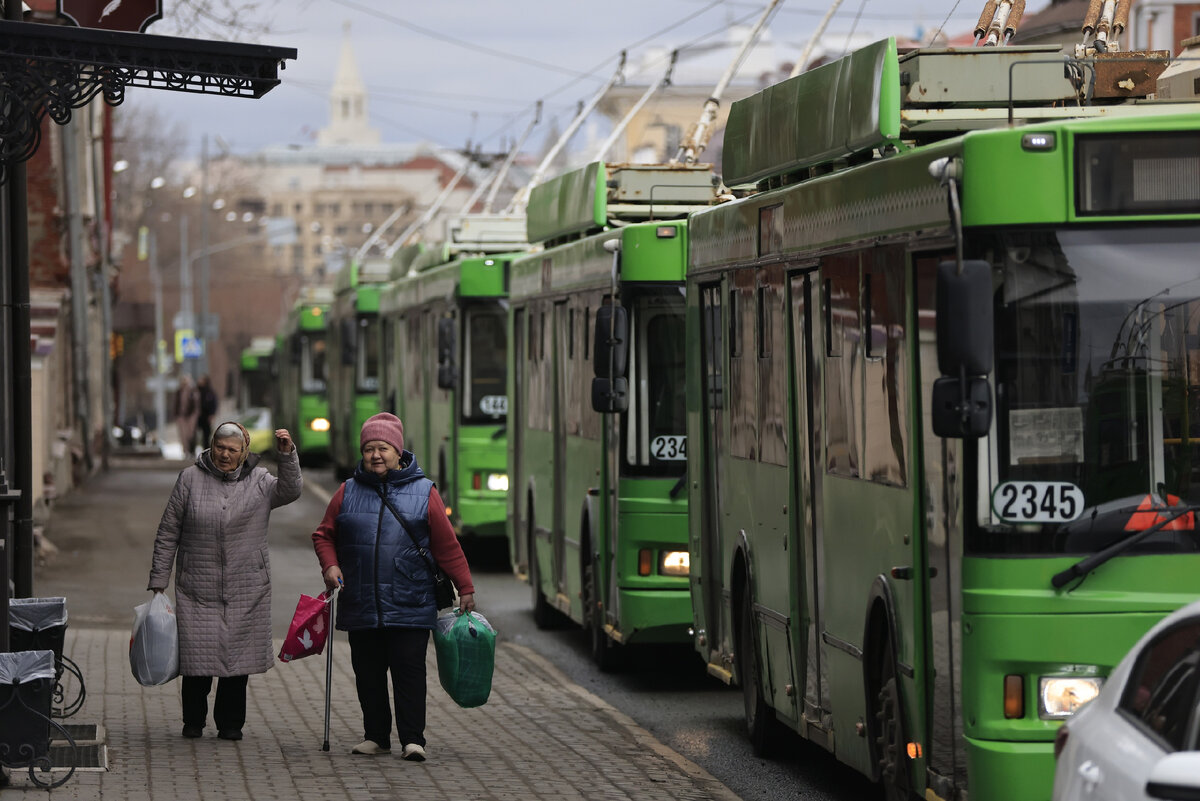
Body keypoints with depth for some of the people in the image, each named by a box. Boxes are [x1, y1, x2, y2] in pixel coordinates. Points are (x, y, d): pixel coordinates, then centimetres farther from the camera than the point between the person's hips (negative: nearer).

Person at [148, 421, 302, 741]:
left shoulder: (259, 481, 5)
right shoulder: (190, 479, 3)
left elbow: (290, 491, -15)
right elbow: (168, 534, 5)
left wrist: (287, 455, -29)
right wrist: (159, 582, 2)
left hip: (245, 590, 1)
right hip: (198, 588, -1)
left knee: (238, 654, 4)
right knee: (197, 654, -3)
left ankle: (230, 722, 17)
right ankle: (194, 721, 15)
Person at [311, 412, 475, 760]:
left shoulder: (424, 492, 4)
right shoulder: (348, 492, 9)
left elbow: (447, 546, 5)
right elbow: (324, 534, 16)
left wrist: (465, 588, 4)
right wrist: (330, 565, -3)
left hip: (410, 607, -3)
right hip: (361, 607, 3)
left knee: (409, 672, -6)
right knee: (368, 674, 7)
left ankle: (412, 739, -2)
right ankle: (376, 736, 18)